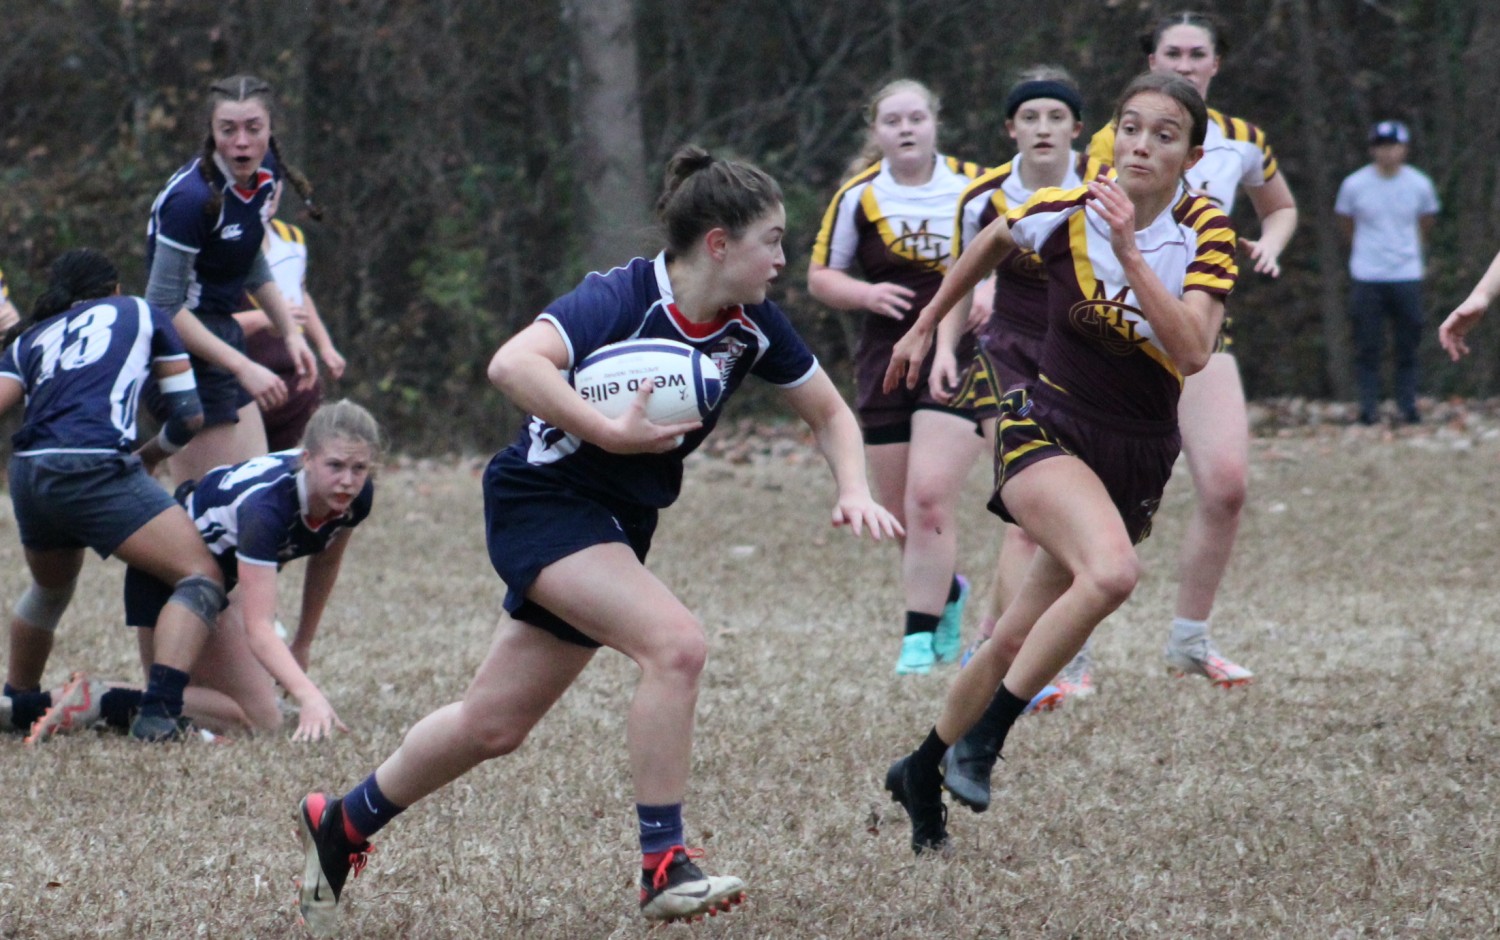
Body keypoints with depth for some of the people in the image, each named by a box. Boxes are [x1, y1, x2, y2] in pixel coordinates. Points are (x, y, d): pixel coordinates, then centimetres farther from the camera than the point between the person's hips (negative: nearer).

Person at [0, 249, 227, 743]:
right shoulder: (140, 314, 20)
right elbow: (190, 412, 18)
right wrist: (149, 455, 33)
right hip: (95, 469, -5)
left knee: (51, 587, 32)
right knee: (201, 577, -5)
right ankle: (158, 710, -23)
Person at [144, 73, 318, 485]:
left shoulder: (262, 177, 1)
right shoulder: (191, 197, -24)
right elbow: (165, 305, -23)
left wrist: (290, 333, 11)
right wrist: (243, 367, -24)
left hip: (224, 335, 9)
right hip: (185, 356, -9)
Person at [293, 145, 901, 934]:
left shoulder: (752, 326, -4)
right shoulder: (624, 297, -24)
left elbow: (828, 411, 11)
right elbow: (513, 365, -37)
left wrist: (854, 490, -7)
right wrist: (612, 433, -40)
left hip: (619, 525, 7)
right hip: (542, 503, -7)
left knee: (494, 727, 12)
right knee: (674, 642, -28)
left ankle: (340, 824, 33)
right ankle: (663, 867, -21)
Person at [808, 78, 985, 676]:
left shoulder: (975, 186, -1)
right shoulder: (858, 197, 1)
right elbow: (820, 277, 7)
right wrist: (866, 294, -13)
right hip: (886, 367, 3)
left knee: (929, 500, -17)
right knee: (901, 513, 8)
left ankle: (920, 637, -10)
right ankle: (947, 592, 37)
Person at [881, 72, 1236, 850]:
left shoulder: (1205, 234, -8)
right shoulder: (1064, 213, -9)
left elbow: (1192, 354, -23)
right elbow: (992, 243, 15)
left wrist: (1129, 254, -29)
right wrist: (925, 327, 24)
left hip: (1138, 462, 3)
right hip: (1048, 428, -3)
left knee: (1017, 641, 4)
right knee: (1111, 571, -33)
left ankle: (922, 772, 27)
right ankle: (981, 737, -22)